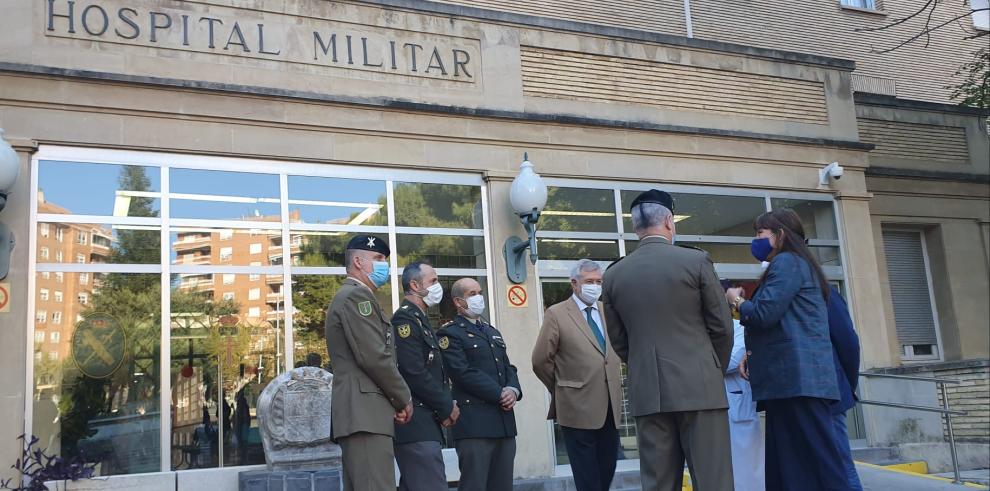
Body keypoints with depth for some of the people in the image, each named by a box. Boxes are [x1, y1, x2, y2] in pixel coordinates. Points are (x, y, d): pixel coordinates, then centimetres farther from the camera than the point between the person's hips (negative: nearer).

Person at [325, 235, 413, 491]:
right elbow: (374, 357, -17)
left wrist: (395, 401, 13)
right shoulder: (357, 295, -8)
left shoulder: (351, 297, 24)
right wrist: (404, 398, -5)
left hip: (359, 412, 11)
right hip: (365, 411, -11)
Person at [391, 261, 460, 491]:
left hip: (426, 424, 10)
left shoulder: (420, 320, 20)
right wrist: (447, 408, -9)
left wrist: (448, 404, 6)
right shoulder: (405, 319, -11)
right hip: (417, 427, -10)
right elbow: (415, 374, -19)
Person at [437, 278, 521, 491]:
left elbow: (508, 368, 18)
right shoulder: (450, 333, -2)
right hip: (474, 423, -7)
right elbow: (465, 374, -12)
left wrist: (513, 390, -3)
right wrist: (500, 394, -13)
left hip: (504, 421, 7)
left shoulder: (493, 332, 23)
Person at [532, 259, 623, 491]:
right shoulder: (556, 314, -4)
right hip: (579, 407, -5)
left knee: (607, 471, 9)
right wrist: (562, 388, 5)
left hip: (610, 406, 5)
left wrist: (612, 383, 14)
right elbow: (541, 361, -3)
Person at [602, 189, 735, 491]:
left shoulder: (614, 274, 4)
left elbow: (618, 340, 10)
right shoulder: (696, 261, -4)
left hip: (646, 391, 3)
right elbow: (722, 327, 1)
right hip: (698, 386, -3)